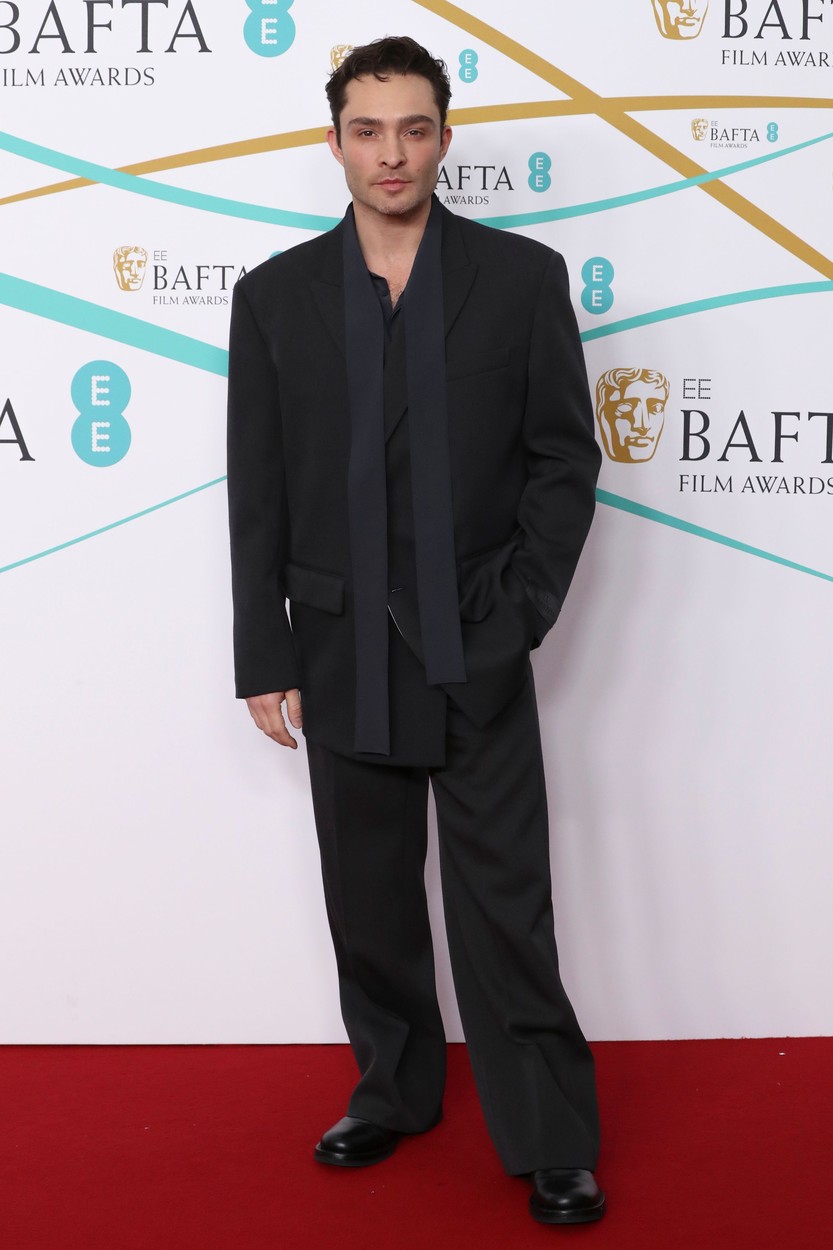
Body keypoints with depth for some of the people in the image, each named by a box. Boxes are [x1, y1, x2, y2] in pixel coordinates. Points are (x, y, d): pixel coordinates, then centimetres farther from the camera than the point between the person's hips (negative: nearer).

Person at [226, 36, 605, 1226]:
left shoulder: (522, 276, -1)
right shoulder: (275, 295, 4)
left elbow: (565, 458, 0)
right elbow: (257, 493, 3)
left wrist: (519, 615, -7)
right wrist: (265, 659, 0)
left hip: (478, 652, -2)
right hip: (342, 655, 2)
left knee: (505, 906, 1)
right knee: (370, 900, 14)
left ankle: (553, 1147, 14)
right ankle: (394, 1092, 32)